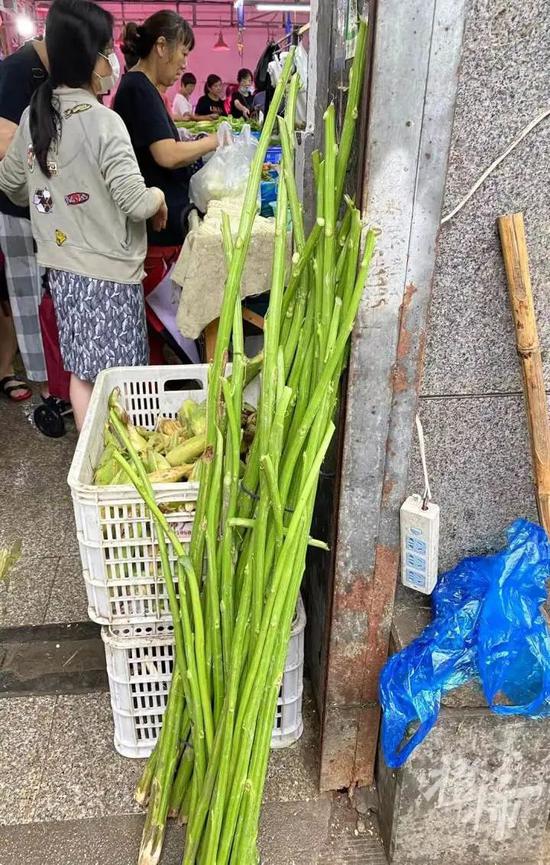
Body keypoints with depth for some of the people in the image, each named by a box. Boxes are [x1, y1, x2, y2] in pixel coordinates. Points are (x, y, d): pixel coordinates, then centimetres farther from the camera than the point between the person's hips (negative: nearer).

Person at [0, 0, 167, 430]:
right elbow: (135, 203, -20)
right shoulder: (103, 121, -16)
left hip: (63, 264, 7)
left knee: (81, 372, 15)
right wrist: (158, 196, 1)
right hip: (109, 269, -7)